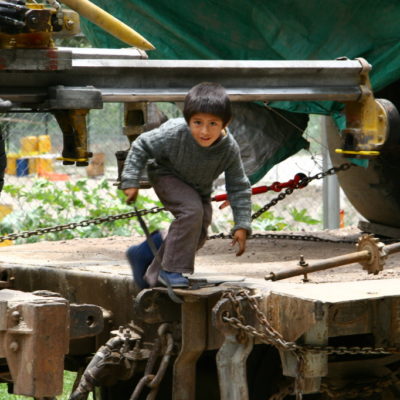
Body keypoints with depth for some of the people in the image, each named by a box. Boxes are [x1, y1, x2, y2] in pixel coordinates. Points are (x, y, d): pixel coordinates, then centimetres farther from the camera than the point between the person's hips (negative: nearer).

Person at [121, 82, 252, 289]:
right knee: (192, 211, -29)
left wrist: (242, 226, -20)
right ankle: (172, 271, -19)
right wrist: (131, 182, -22)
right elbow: (142, 146, -20)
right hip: (167, 177, -5)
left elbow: (239, 188, -17)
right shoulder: (174, 133, -35)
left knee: (198, 236, 0)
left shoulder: (230, 149, -28)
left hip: (199, 189, 5)